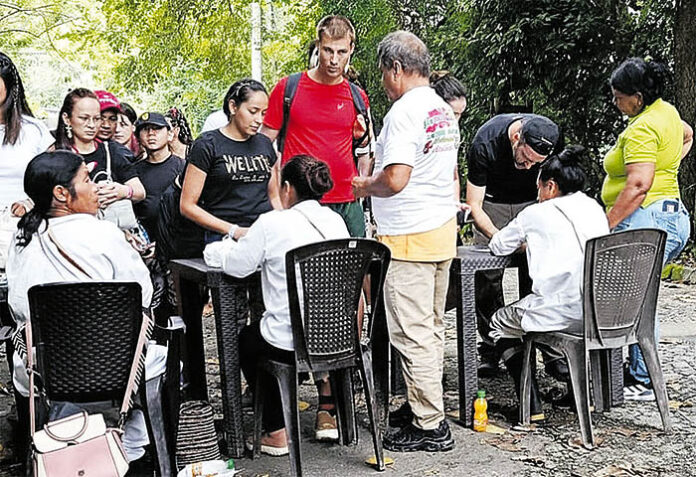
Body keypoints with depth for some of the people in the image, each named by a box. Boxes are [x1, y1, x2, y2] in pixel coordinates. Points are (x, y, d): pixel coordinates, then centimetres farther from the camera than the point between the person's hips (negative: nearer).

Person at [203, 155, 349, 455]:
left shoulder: (273, 222, -14)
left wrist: (219, 250, 17)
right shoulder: (335, 221, 5)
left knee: (246, 341, 28)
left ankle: (276, 432, 28)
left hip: (291, 342, -6)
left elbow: (236, 265, -5)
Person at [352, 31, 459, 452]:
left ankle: (430, 427, 3)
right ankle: (426, 406, 26)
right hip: (443, 229, 10)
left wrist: (366, 186, -4)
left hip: (409, 238, -9)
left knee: (413, 334, -3)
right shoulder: (445, 112, 13)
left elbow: (396, 180, -24)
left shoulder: (405, 111, -16)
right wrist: (376, 181, 24)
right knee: (432, 328, 16)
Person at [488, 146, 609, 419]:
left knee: (500, 323, 20)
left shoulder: (538, 214, -3)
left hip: (564, 314, -7)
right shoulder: (595, 209, 14)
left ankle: (532, 406, 12)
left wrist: (525, 242, 28)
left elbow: (497, 246, 9)